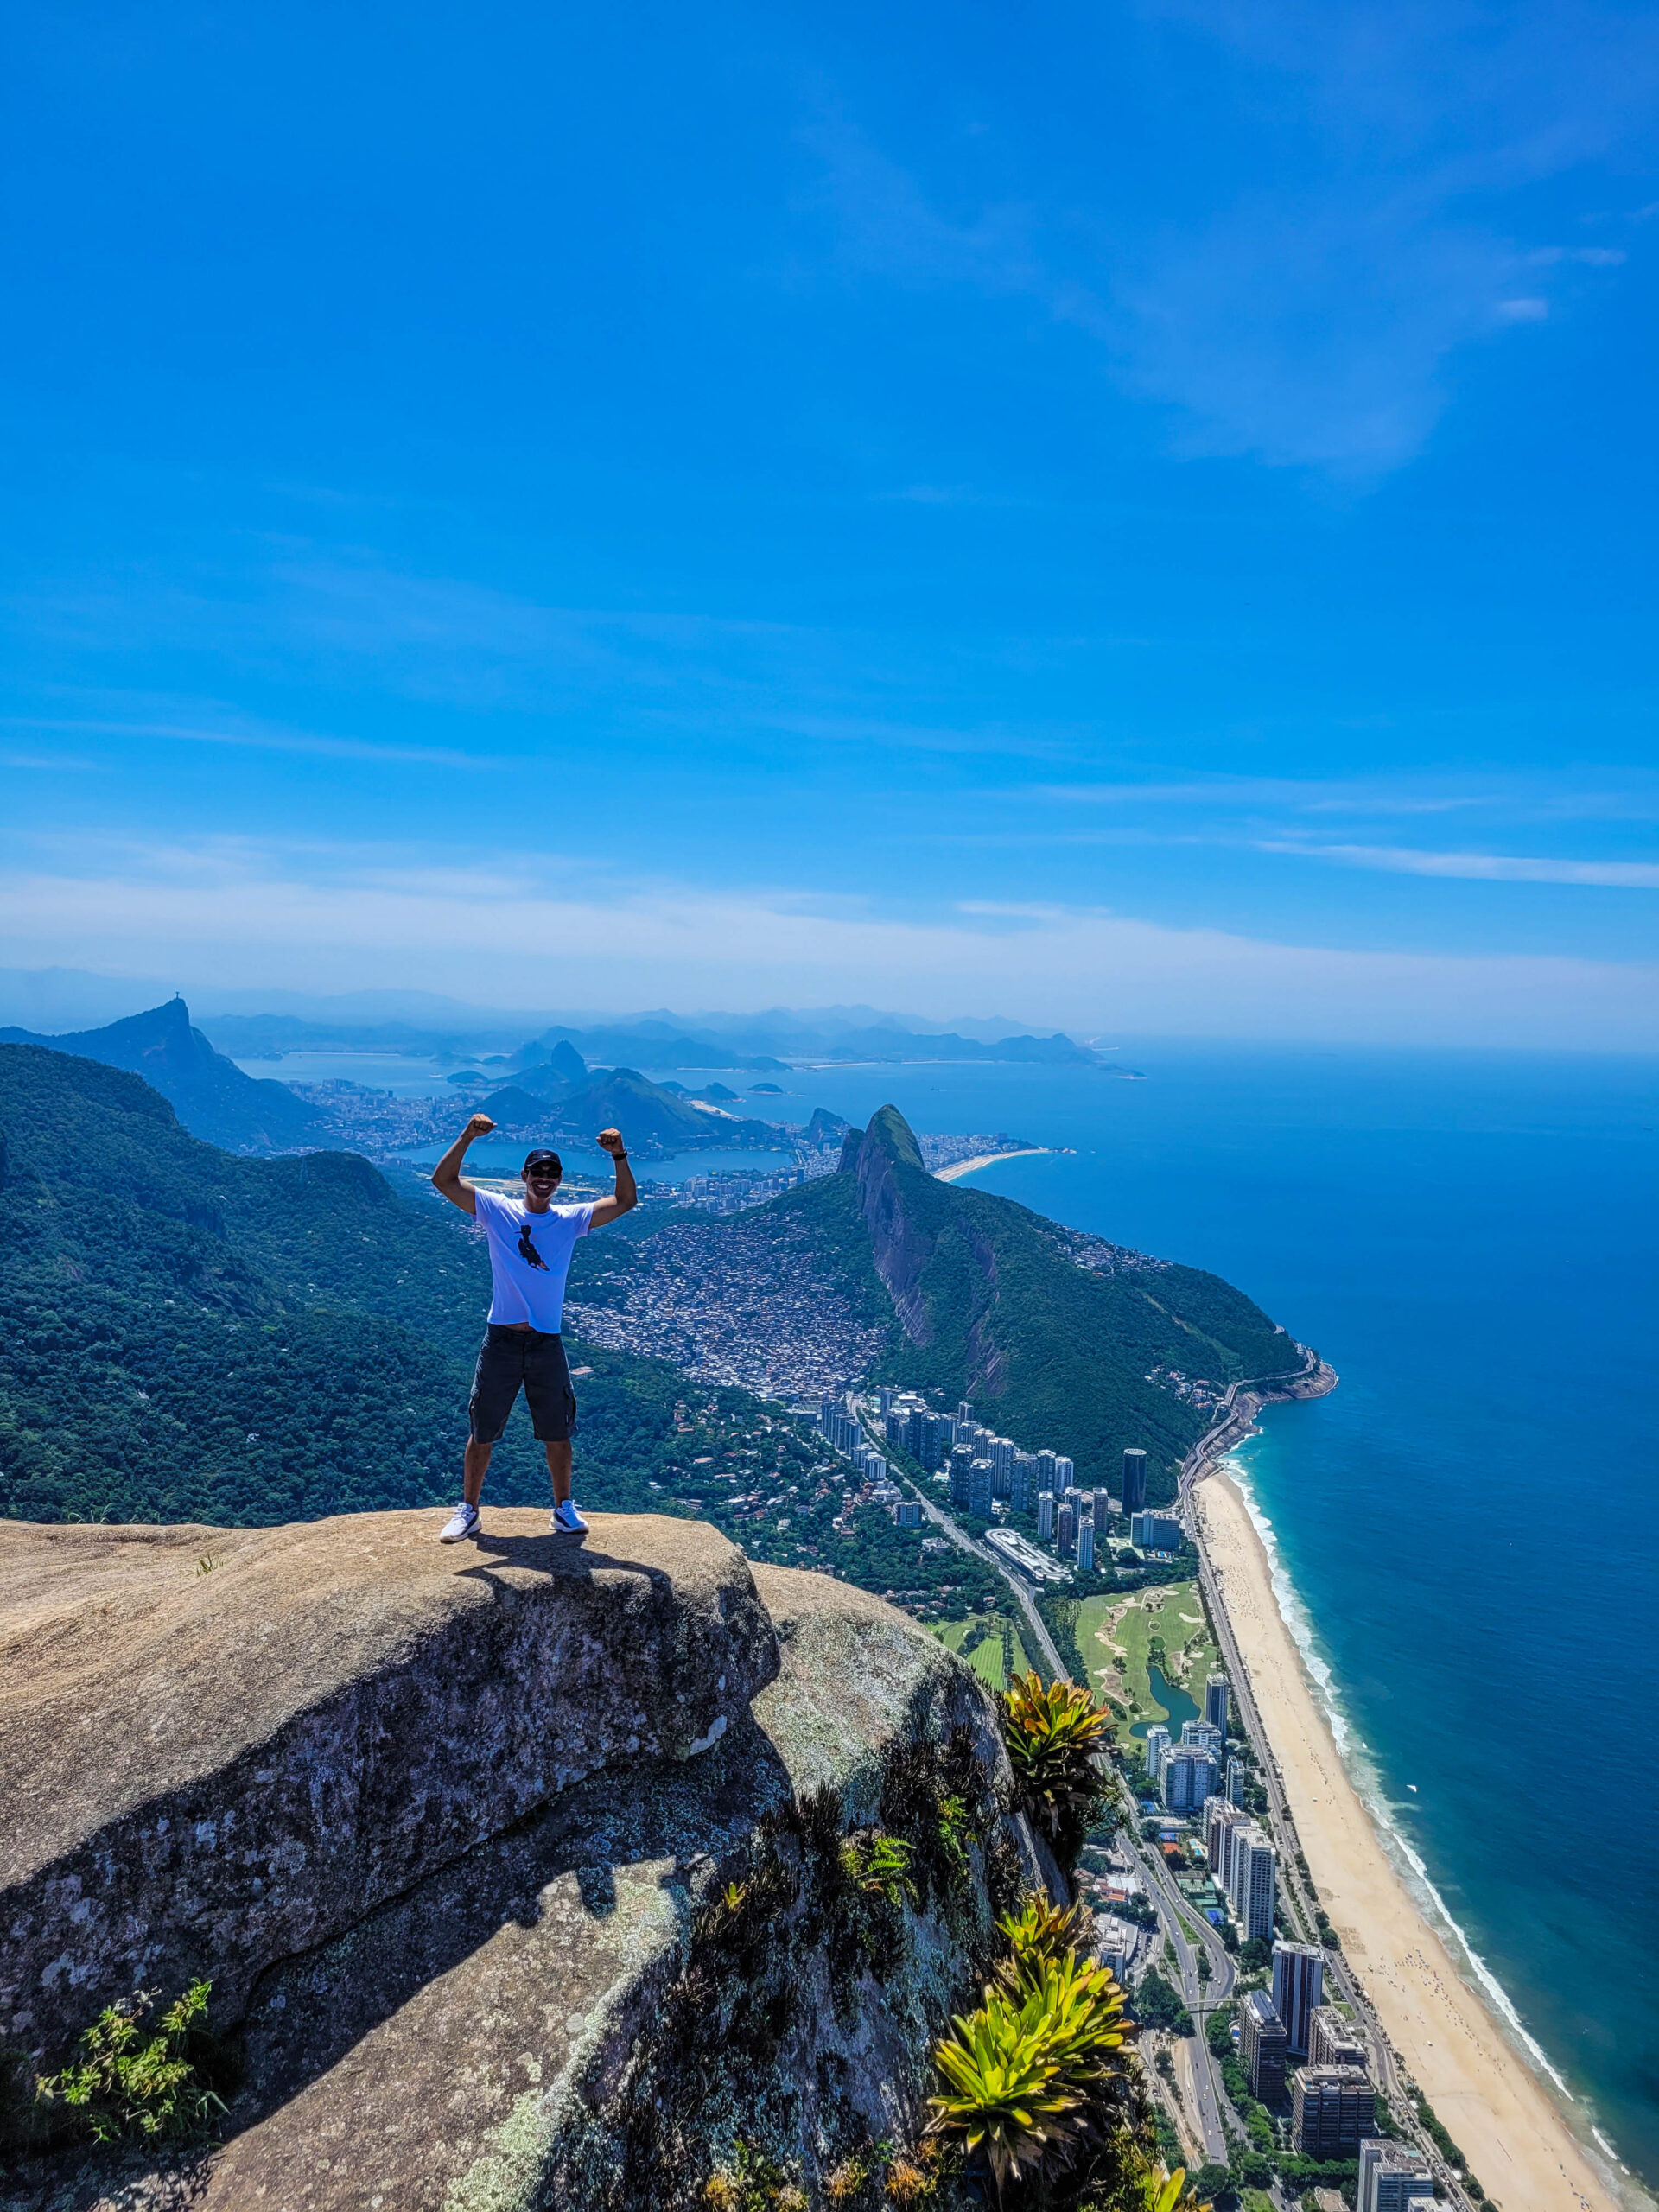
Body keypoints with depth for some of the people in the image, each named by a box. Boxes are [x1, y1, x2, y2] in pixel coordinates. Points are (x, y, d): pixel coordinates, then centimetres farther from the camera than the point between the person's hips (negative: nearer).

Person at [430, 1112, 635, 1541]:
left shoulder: (571, 1219, 4)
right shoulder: (497, 1211, 0)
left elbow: (624, 1201, -3)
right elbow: (443, 1180, -7)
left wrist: (619, 1156, -17)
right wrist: (467, 1137, -21)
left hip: (548, 1344, 1)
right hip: (501, 1340, -1)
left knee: (557, 1433, 10)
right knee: (481, 1433, 8)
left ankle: (564, 1508, 27)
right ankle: (467, 1511, 24)